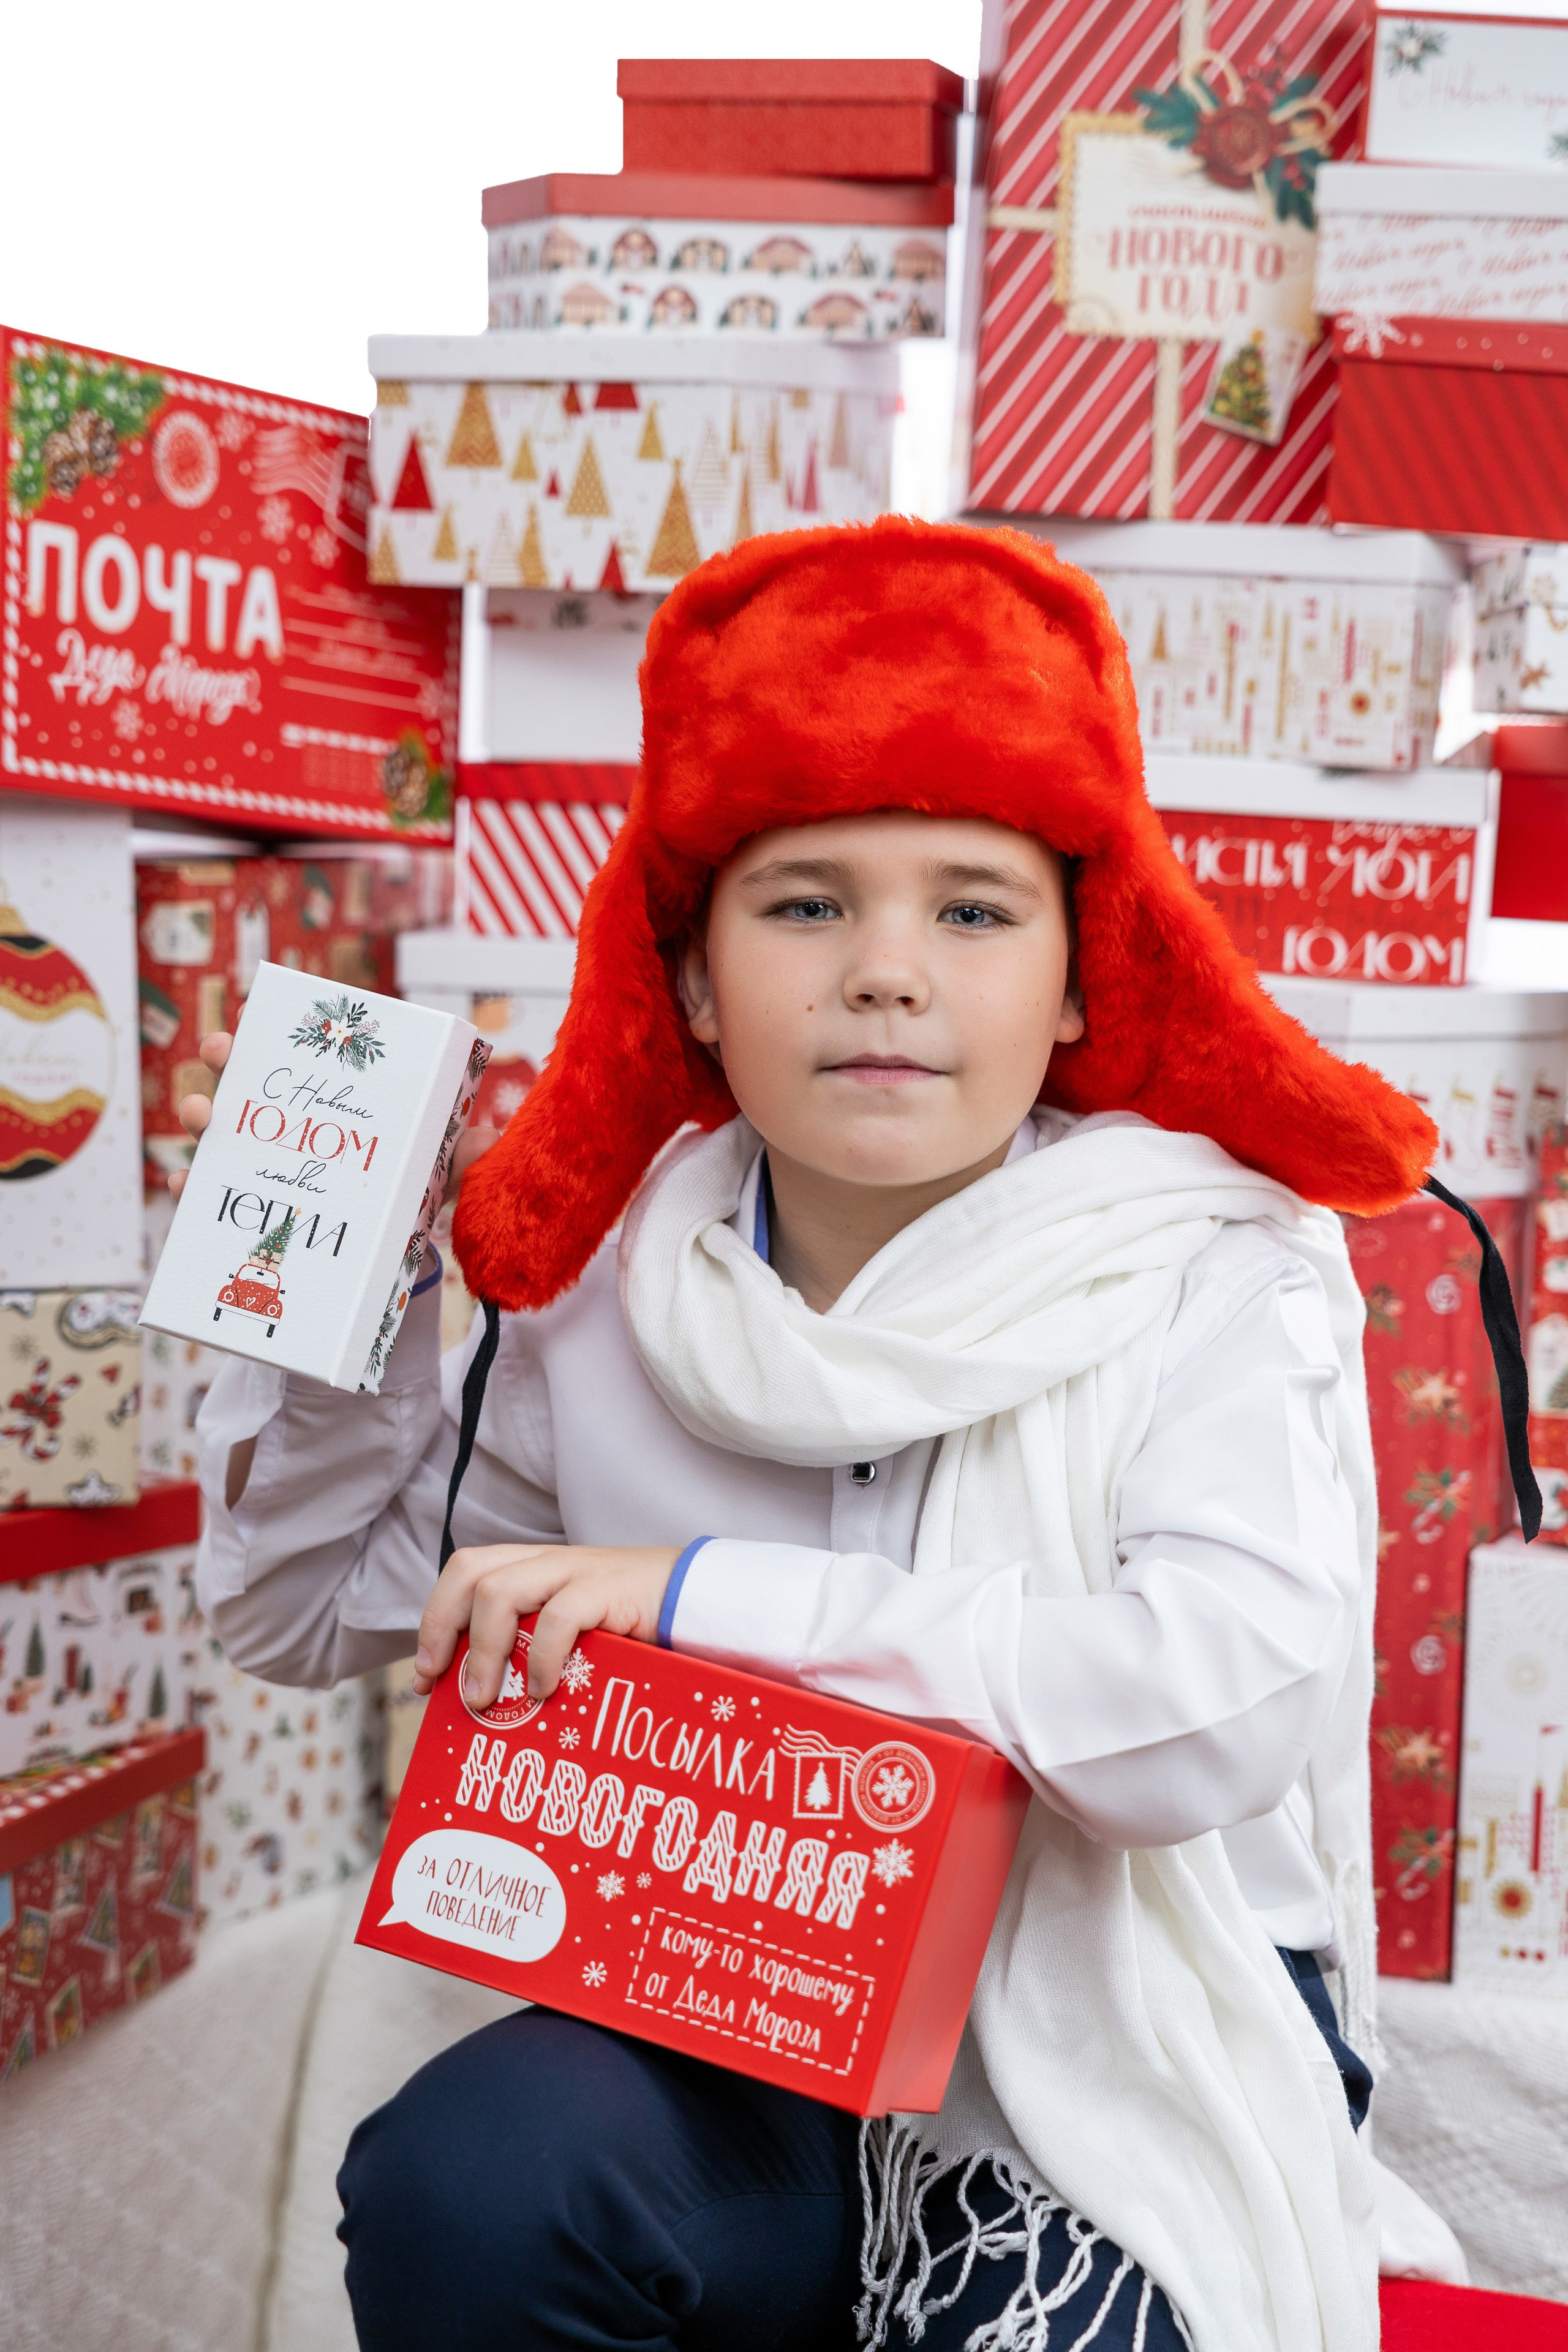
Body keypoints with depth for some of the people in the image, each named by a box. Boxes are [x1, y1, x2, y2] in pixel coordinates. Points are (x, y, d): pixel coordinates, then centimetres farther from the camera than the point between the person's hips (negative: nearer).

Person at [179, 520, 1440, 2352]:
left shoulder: (1215, 1269, -7)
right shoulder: (608, 1291, 1)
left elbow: (1232, 1696, -23)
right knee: (464, 2181, -26)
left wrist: (712, 1592, -23)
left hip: (1140, 2043, -2)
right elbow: (300, 1604, 12)